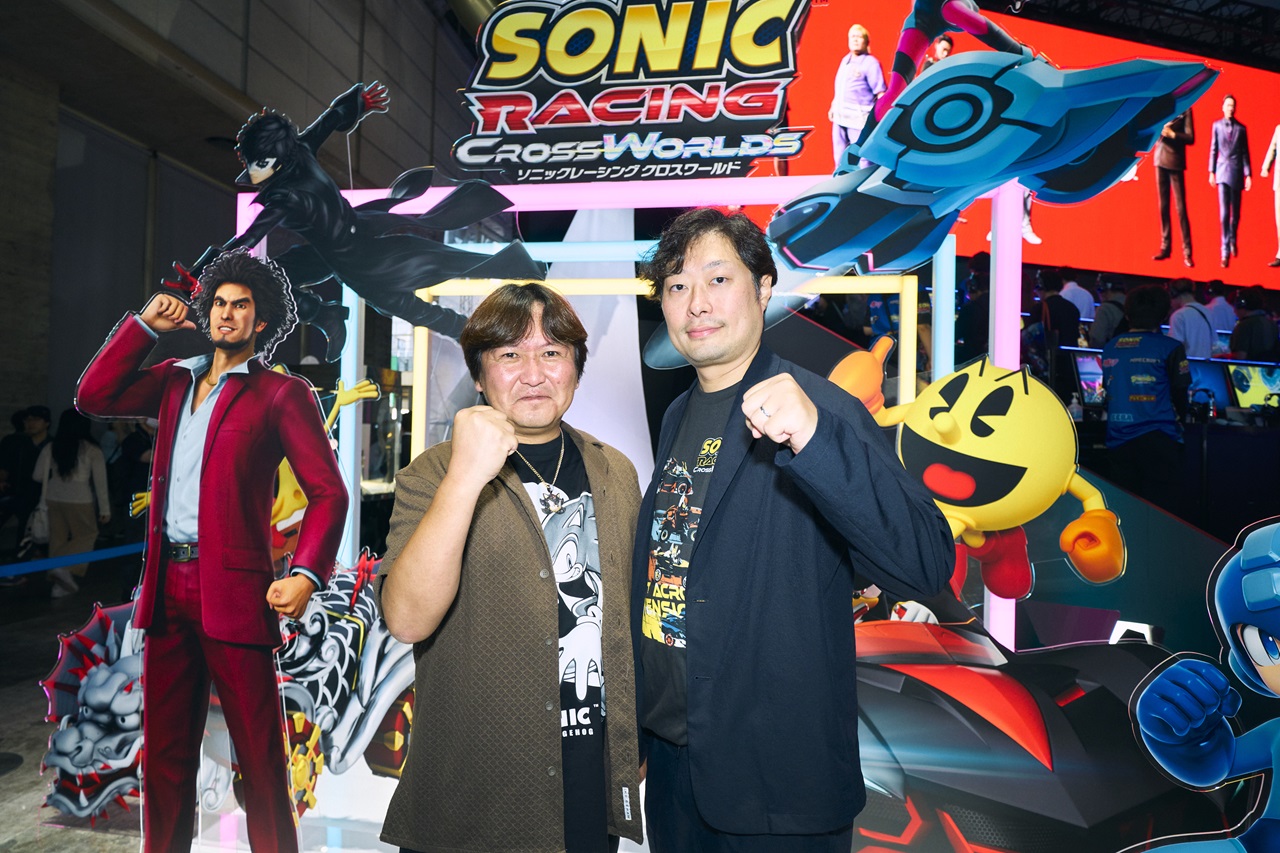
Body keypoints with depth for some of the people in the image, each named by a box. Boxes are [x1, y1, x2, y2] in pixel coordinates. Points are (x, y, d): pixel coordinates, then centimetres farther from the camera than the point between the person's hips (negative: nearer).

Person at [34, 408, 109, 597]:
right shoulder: (91, 449, -6)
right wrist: (105, 508, 0)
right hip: (79, 499, -4)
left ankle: (61, 583, 20)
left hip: (53, 498, 4)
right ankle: (64, 568, -8)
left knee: (58, 538, 13)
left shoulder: (51, 447, 2)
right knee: (87, 535, 13)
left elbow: (37, 476, 5)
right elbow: (100, 481, -5)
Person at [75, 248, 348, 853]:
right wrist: (145, 325, 8)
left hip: (233, 592, -5)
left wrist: (306, 574, -23)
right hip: (168, 589, 6)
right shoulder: (175, 380, 17)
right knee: (164, 755, 16)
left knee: (260, 758, 2)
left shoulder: (281, 395, -3)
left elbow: (328, 493, -9)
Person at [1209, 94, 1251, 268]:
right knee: (1224, 213, -8)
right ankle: (1225, 251, -5)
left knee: (1235, 212, 9)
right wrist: (1211, 171, 2)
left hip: (1237, 173, 1)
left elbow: (1245, 153, 5)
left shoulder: (1241, 128, 5)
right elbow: (1213, 150, 6)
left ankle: (1233, 241, 31)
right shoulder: (1217, 125, 4)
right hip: (1222, 172, -1)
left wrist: (1248, 174, 0)